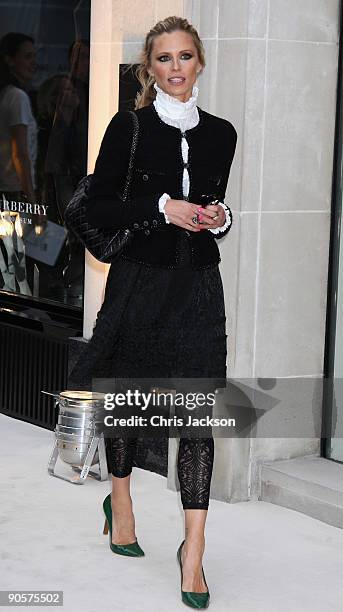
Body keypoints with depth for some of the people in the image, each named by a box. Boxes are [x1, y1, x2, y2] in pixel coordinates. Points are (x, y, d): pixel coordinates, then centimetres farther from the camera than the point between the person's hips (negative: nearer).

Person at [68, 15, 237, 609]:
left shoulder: (221, 133, 8)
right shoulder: (128, 126, -3)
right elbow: (98, 208, -5)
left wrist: (219, 218, -1)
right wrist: (161, 207, -16)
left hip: (198, 286, 2)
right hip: (139, 278, -2)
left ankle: (193, 547, -3)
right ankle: (119, 500, 37)